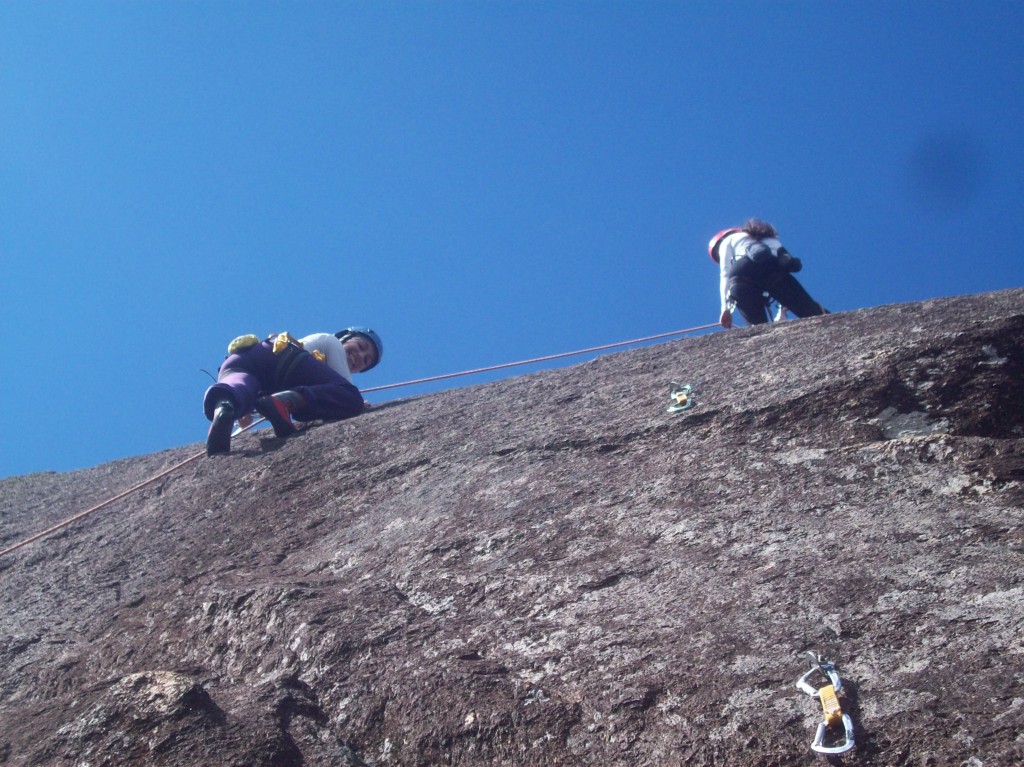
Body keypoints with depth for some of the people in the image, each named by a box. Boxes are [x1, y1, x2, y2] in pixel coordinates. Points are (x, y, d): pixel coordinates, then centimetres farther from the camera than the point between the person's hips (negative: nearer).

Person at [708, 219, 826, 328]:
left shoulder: (727, 240, 33)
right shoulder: (769, 238, 46)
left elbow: (725, 274, 16)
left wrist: (726, 308, 9)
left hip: (741, 273, -2)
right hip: (773, 268, 2)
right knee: (811, 311, -6)